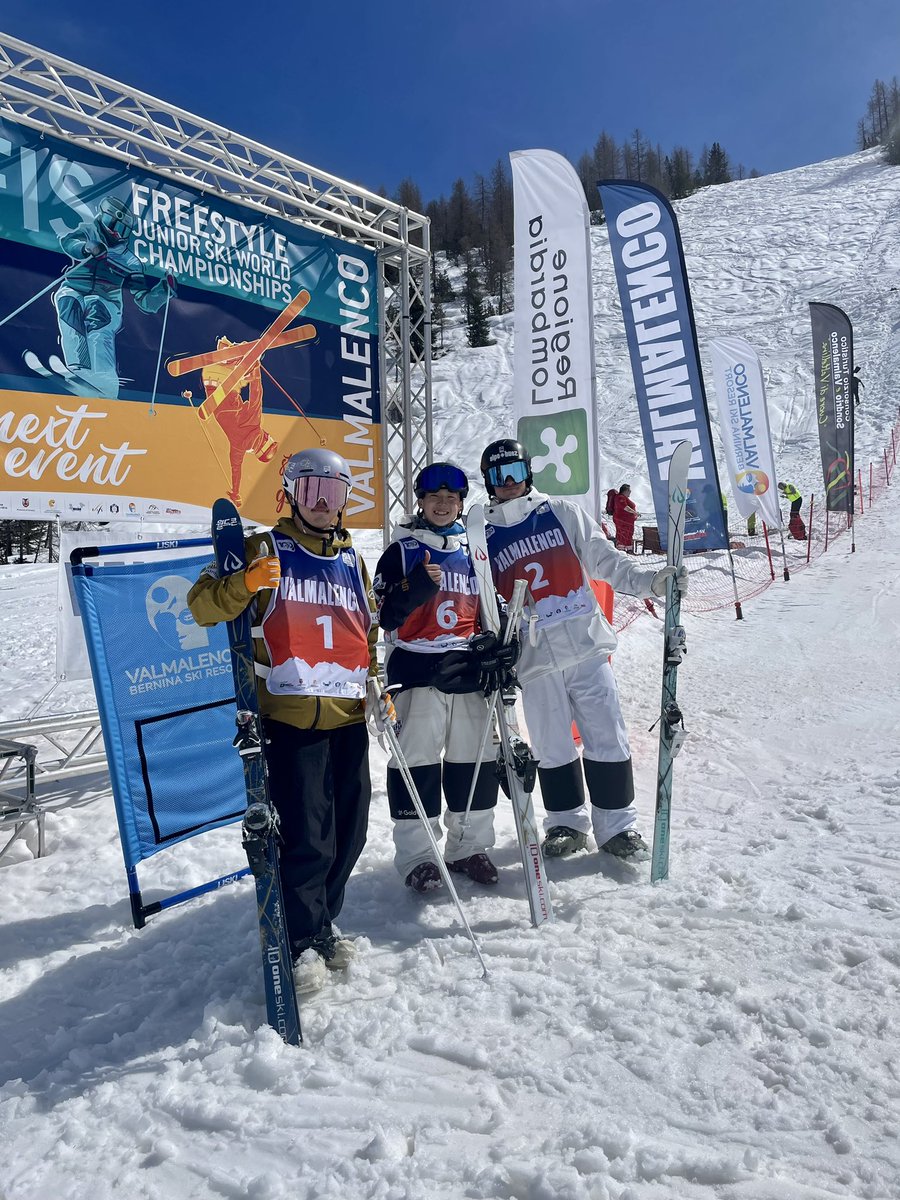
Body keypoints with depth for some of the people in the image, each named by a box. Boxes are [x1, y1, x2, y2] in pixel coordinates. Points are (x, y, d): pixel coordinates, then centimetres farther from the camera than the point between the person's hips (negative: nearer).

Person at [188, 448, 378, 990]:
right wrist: (245, 583, -26)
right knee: (307, 834, -7)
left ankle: (324, 920, 30)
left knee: (349, 830, 11)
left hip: (349, 715, 5)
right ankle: (302, 938, 13)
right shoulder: (265, 550, 1)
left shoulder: (352, 559, 16)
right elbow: (204, 604, -7)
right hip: (291, 716, -5)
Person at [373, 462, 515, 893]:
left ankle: (469, 847, 23)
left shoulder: (472, 551, 15)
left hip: (466, 671, 4)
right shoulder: (401, 551, 2)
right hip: (417, 671, -4)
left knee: (474, 760, 8)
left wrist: (499, 648, 5)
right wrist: (416, 587, -22)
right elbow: (385, 617, -5)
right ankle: (416, 856, 8)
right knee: (417, 763, -4)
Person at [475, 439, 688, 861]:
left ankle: (616, 824, 16)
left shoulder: (563, 513, 6)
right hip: (535, 659, 1)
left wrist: (650, 581, -9)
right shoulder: (481, 536, 7)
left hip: (586, 644, 0)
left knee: (607, 740, 1)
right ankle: (566, 823, 27)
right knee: (552, 747, 9)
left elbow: (605, 560, 6)